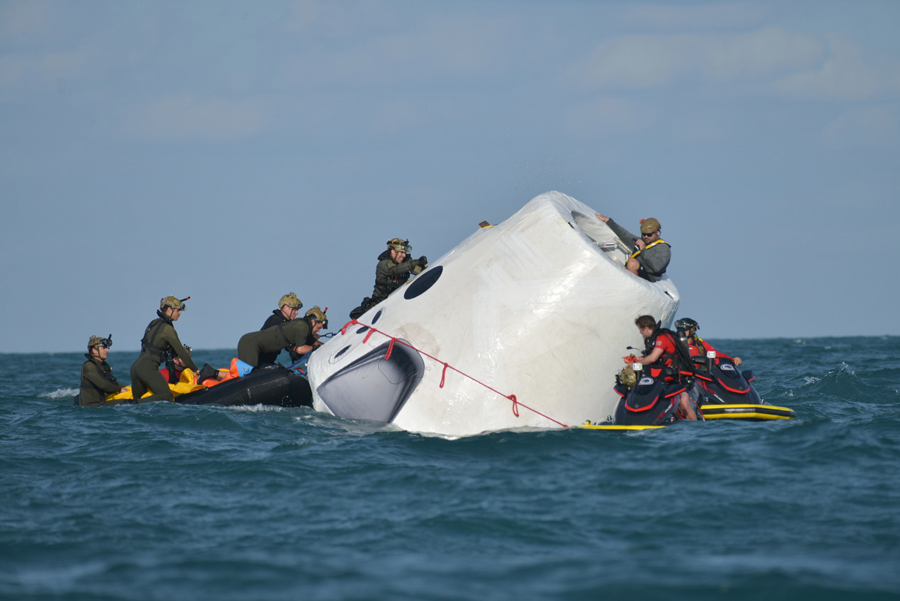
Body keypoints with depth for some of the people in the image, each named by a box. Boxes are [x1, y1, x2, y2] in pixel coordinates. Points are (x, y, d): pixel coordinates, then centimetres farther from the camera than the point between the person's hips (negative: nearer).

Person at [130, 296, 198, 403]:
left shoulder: (154, 323, 20)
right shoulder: (167, 328, -7)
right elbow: (180, 351, -4)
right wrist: (195, 370, 5)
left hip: (135, 365, 9)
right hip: (148, 368, -9)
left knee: (137, 398, 17)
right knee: (166, 397, -16)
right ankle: (134, 403, -28)